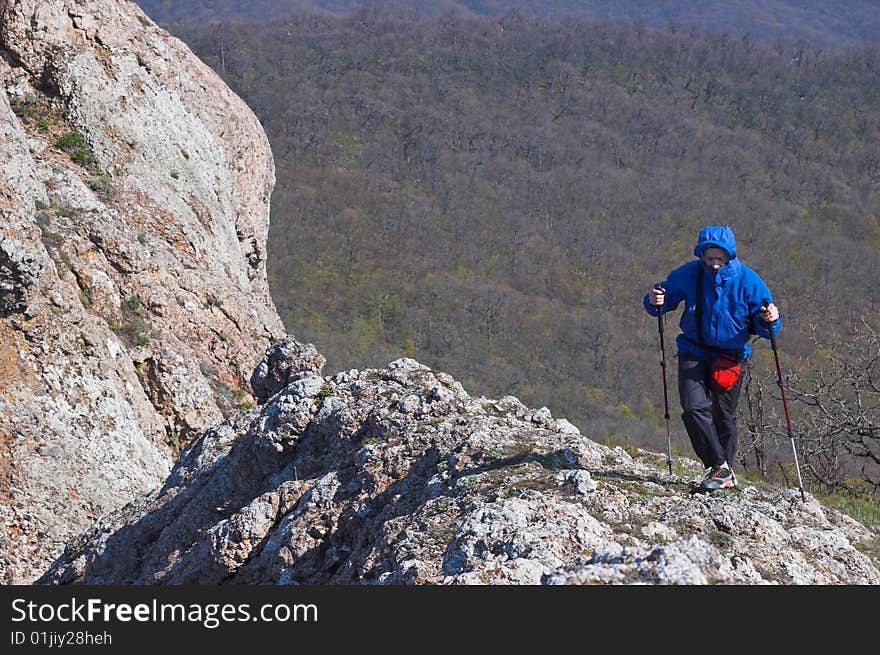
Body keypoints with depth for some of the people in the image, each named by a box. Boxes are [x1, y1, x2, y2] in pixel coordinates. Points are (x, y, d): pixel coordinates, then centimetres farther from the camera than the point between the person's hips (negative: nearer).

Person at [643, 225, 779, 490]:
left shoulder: (747, 280, -12)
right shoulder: (688, 274, -10)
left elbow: (763, 328, -7)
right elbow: (666, 297, 3)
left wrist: (769, 320, -31)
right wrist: (655, 302, -21)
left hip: (730, 356, 0)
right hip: (693, 354, 0)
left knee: (724, 415, 9)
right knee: (694, 407, -18)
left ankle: (723, 470, 28)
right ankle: (720, 467, -9)